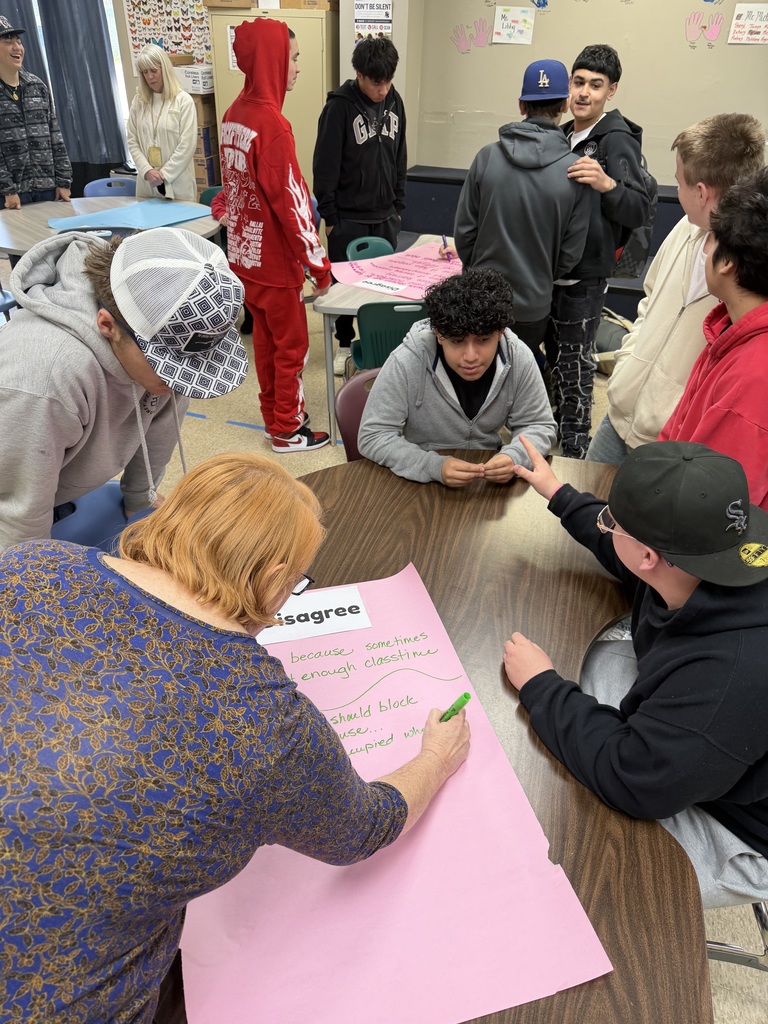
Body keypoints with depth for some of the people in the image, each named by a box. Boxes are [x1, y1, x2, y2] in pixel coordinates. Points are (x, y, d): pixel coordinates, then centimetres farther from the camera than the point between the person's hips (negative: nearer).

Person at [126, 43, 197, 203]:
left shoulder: (183, 100, -2)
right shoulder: (138, 101, 10)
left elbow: (187, 145, -8)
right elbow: (132, 142, 8)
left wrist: (164, 175, -11)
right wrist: (147, 170, -9)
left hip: (177, 184, -3)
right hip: (147, 183, 4)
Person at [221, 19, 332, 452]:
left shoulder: (234, 113, 6)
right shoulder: (271, 123, -21)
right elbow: (291, 202, -22)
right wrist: (319, 264, -16)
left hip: (244, 252, 8)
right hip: (274, 259, -8)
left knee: (265, 336, 18)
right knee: (292, 345, 5)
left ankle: (273, 414, 31)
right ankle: (287, 430, 16)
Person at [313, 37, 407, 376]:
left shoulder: (394, 101, 4)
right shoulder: (339, 106, -13)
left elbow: (399, 158, 12)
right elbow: (325, 165, -12)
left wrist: (398, 205, 12)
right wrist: (328, 215, -11)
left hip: (385, 215, 5)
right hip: (348, 217, -4)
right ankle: (345, 343, 22)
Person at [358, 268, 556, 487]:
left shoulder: (519, 358, -13)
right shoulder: (406, 363, -22)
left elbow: (539, 426, -2)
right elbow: (373, 437, -18)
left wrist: (513, 457, -24)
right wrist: (435, 467, -31)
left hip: (488, 481, 2)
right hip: (418, 481, -2)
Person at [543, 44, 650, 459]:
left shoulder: (616, 139, -14)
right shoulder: (566, 134, 12)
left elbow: (639, 210, -25)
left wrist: (607, 185, -42)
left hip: (584, 274, -8)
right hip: (552, 267, 8)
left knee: (573, 360, -4)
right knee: (555, 352, 17)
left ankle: (574, 448, 8)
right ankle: (555, 425, 33)